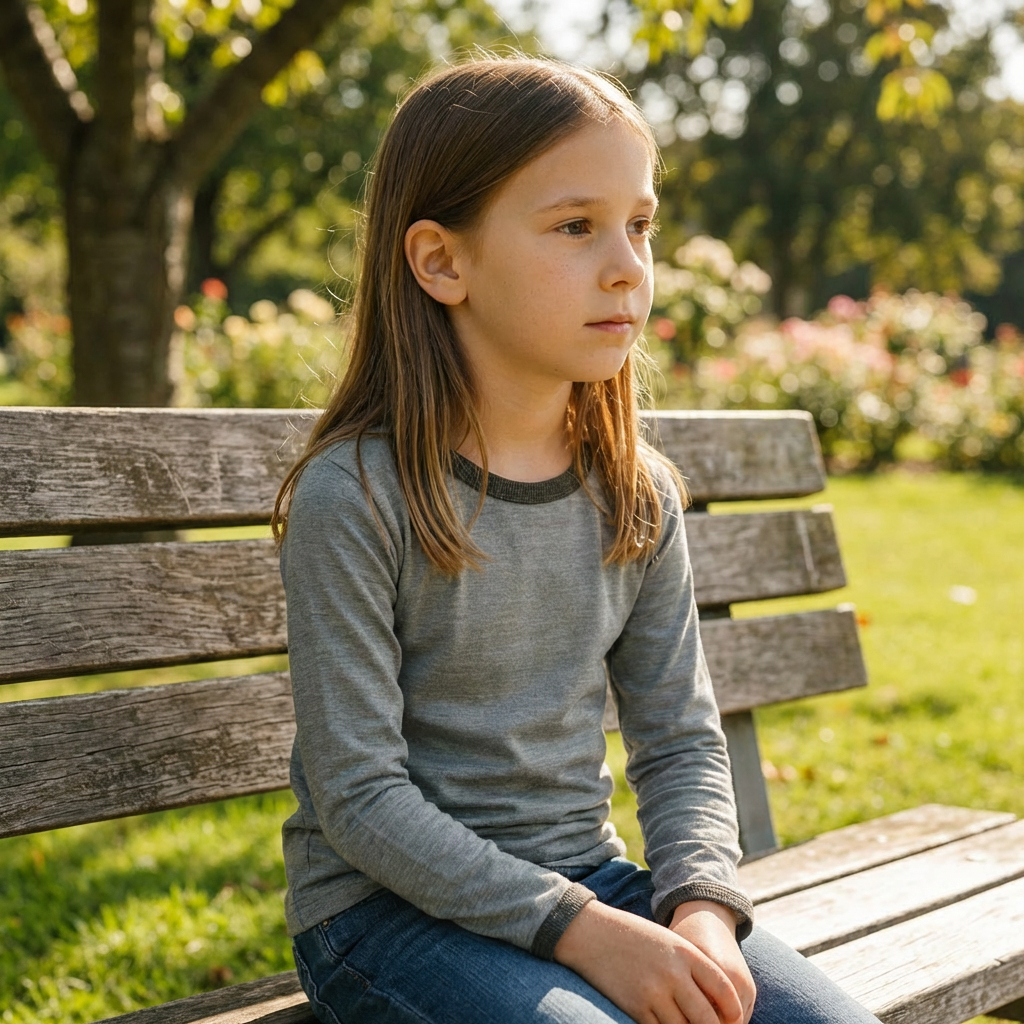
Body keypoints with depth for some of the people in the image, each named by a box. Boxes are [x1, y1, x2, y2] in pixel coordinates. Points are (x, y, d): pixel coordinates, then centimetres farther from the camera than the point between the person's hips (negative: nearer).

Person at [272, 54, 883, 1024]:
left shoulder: (639, 498, 2)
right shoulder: (354, 497, -16)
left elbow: (681, 742, 6)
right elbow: (358, 793, -17)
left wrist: (703, 905, -13)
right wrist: (578, 930, -22)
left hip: (584, 874, 6)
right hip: (387, 905, -5)